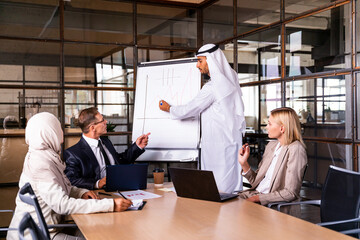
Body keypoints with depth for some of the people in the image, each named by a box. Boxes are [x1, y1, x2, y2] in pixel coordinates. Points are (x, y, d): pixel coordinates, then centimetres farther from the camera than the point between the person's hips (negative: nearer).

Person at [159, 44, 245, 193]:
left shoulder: (212, 87, -18)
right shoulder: (230, 78, 9)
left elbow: (190, 110, -9)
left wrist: (169, 109, 8)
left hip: (218, 145, -9)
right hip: (232, 140, 9)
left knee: (219, 190, -4)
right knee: (232, 180, 12)